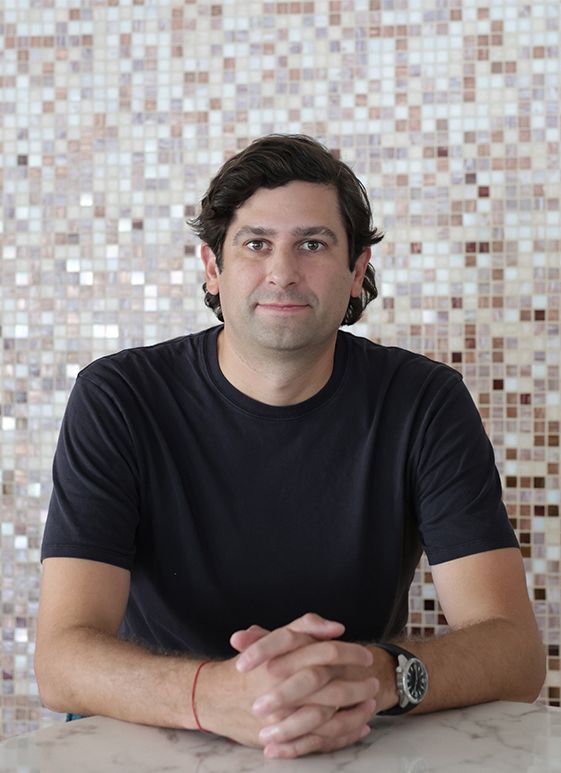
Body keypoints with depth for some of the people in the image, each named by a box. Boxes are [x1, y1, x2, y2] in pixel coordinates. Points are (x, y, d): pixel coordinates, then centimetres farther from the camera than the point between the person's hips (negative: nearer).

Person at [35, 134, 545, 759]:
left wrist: (379, 674, -35)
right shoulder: (115, 400, -10)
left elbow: (515, 649, -14)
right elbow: (61, 660, -18)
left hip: (359, 743, 2)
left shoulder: (424, 403, -8)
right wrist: (213, 694, -38)